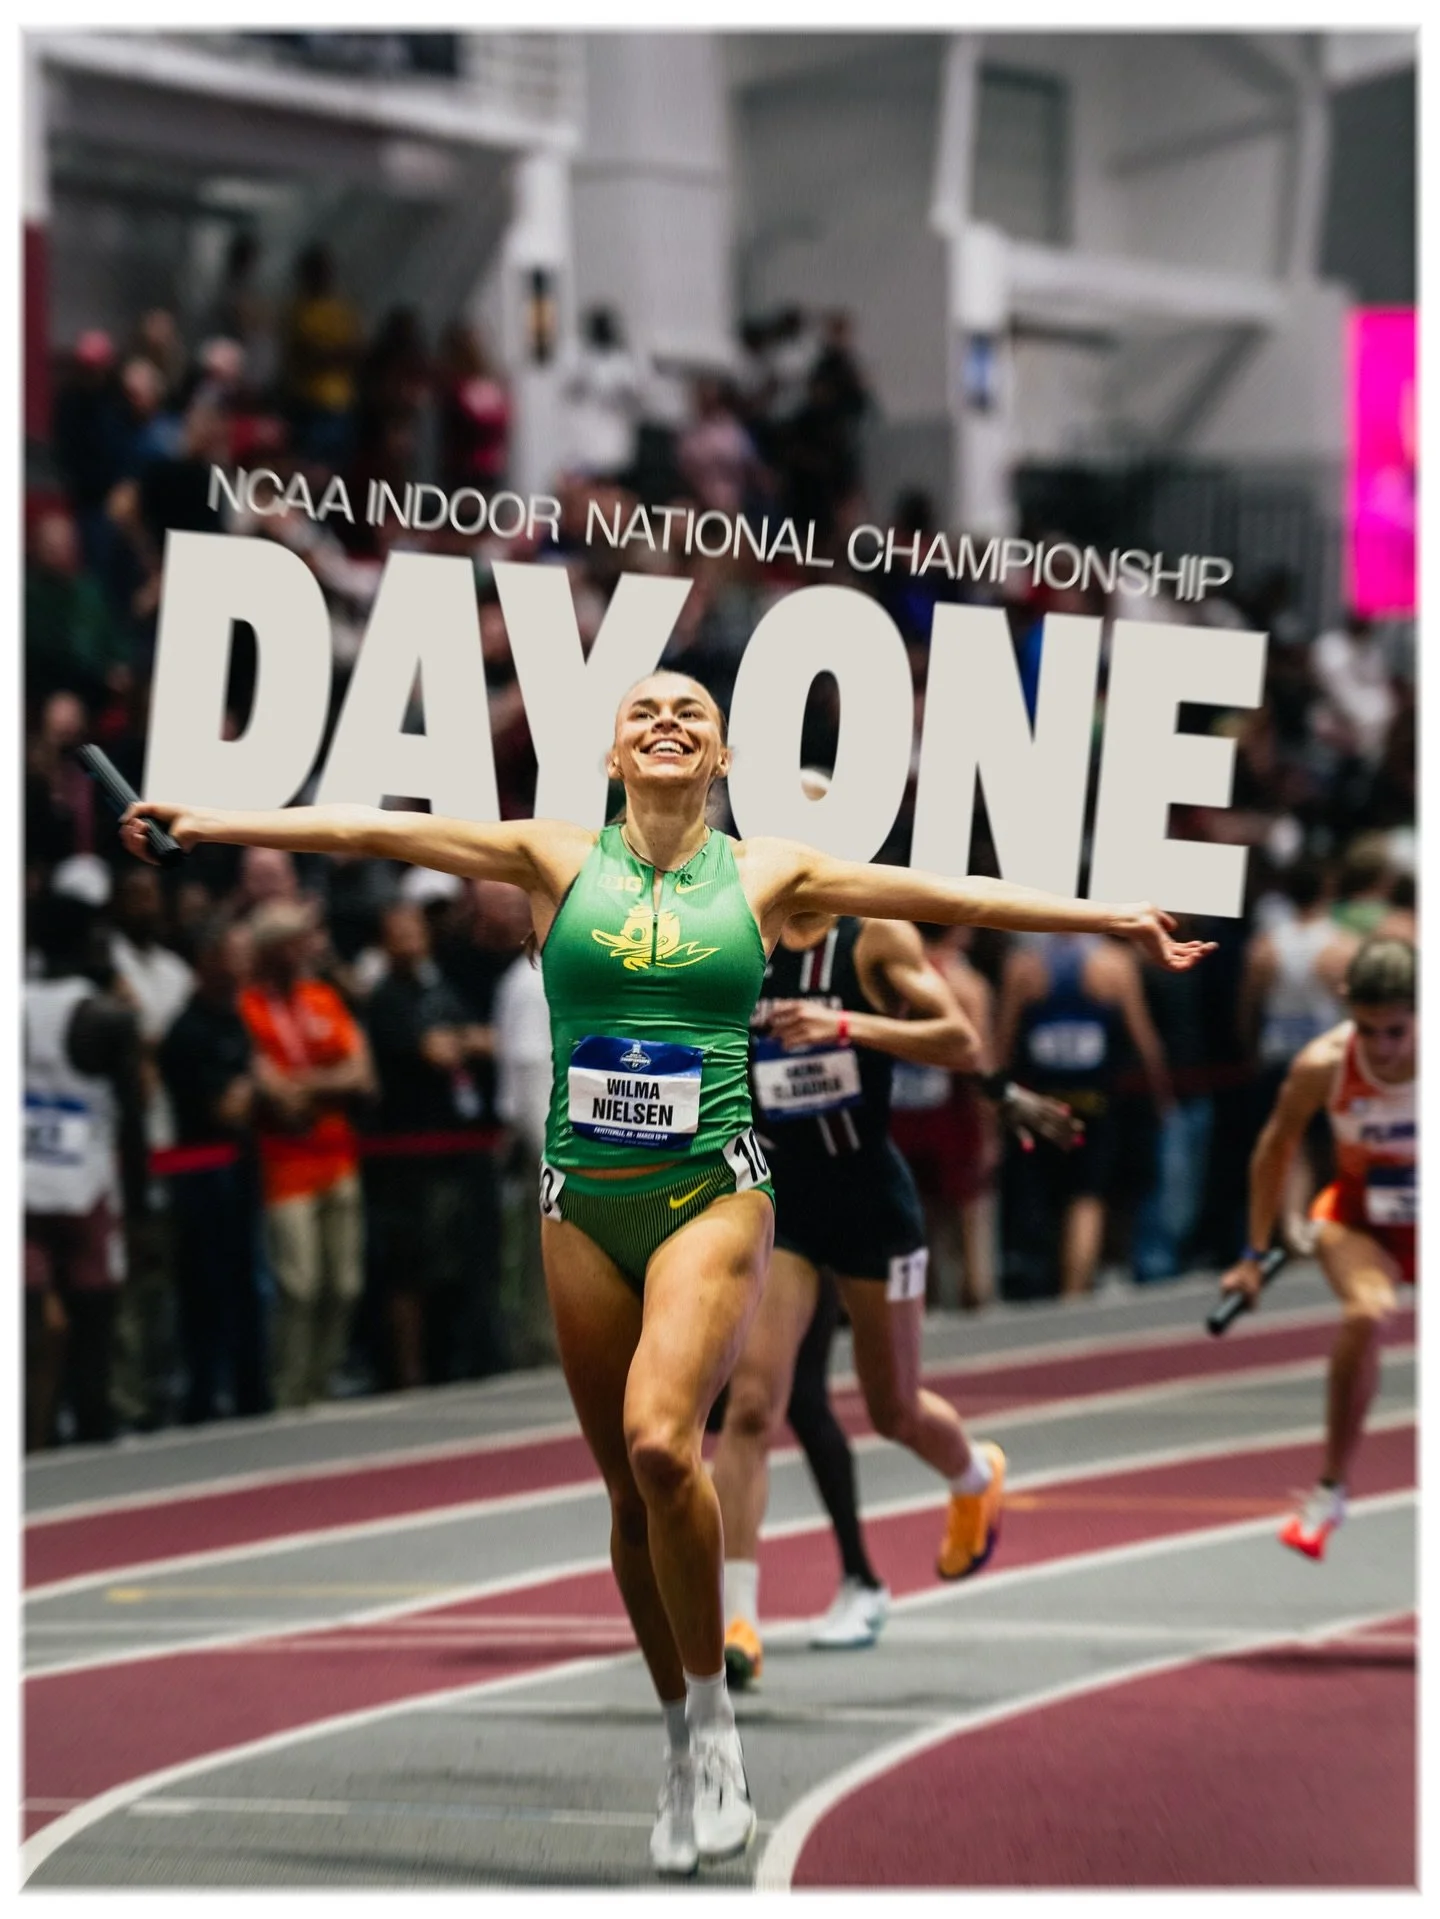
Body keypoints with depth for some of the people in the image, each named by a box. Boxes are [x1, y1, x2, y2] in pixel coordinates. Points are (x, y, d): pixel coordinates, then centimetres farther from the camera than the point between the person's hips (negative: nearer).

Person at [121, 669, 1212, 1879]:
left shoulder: (765, 874, 6)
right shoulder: (558, 861, 7)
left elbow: (944, 896, 5)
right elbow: (376, 831, 2)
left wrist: (1114, 919, 3)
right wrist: (205, 823, -3)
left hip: (714, 1194, -2)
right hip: (585, 1202, 2)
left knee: (661, 1440, -25)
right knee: (633, 1492, 5)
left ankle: (714, 1711, -8)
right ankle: (688, 1752, 19)